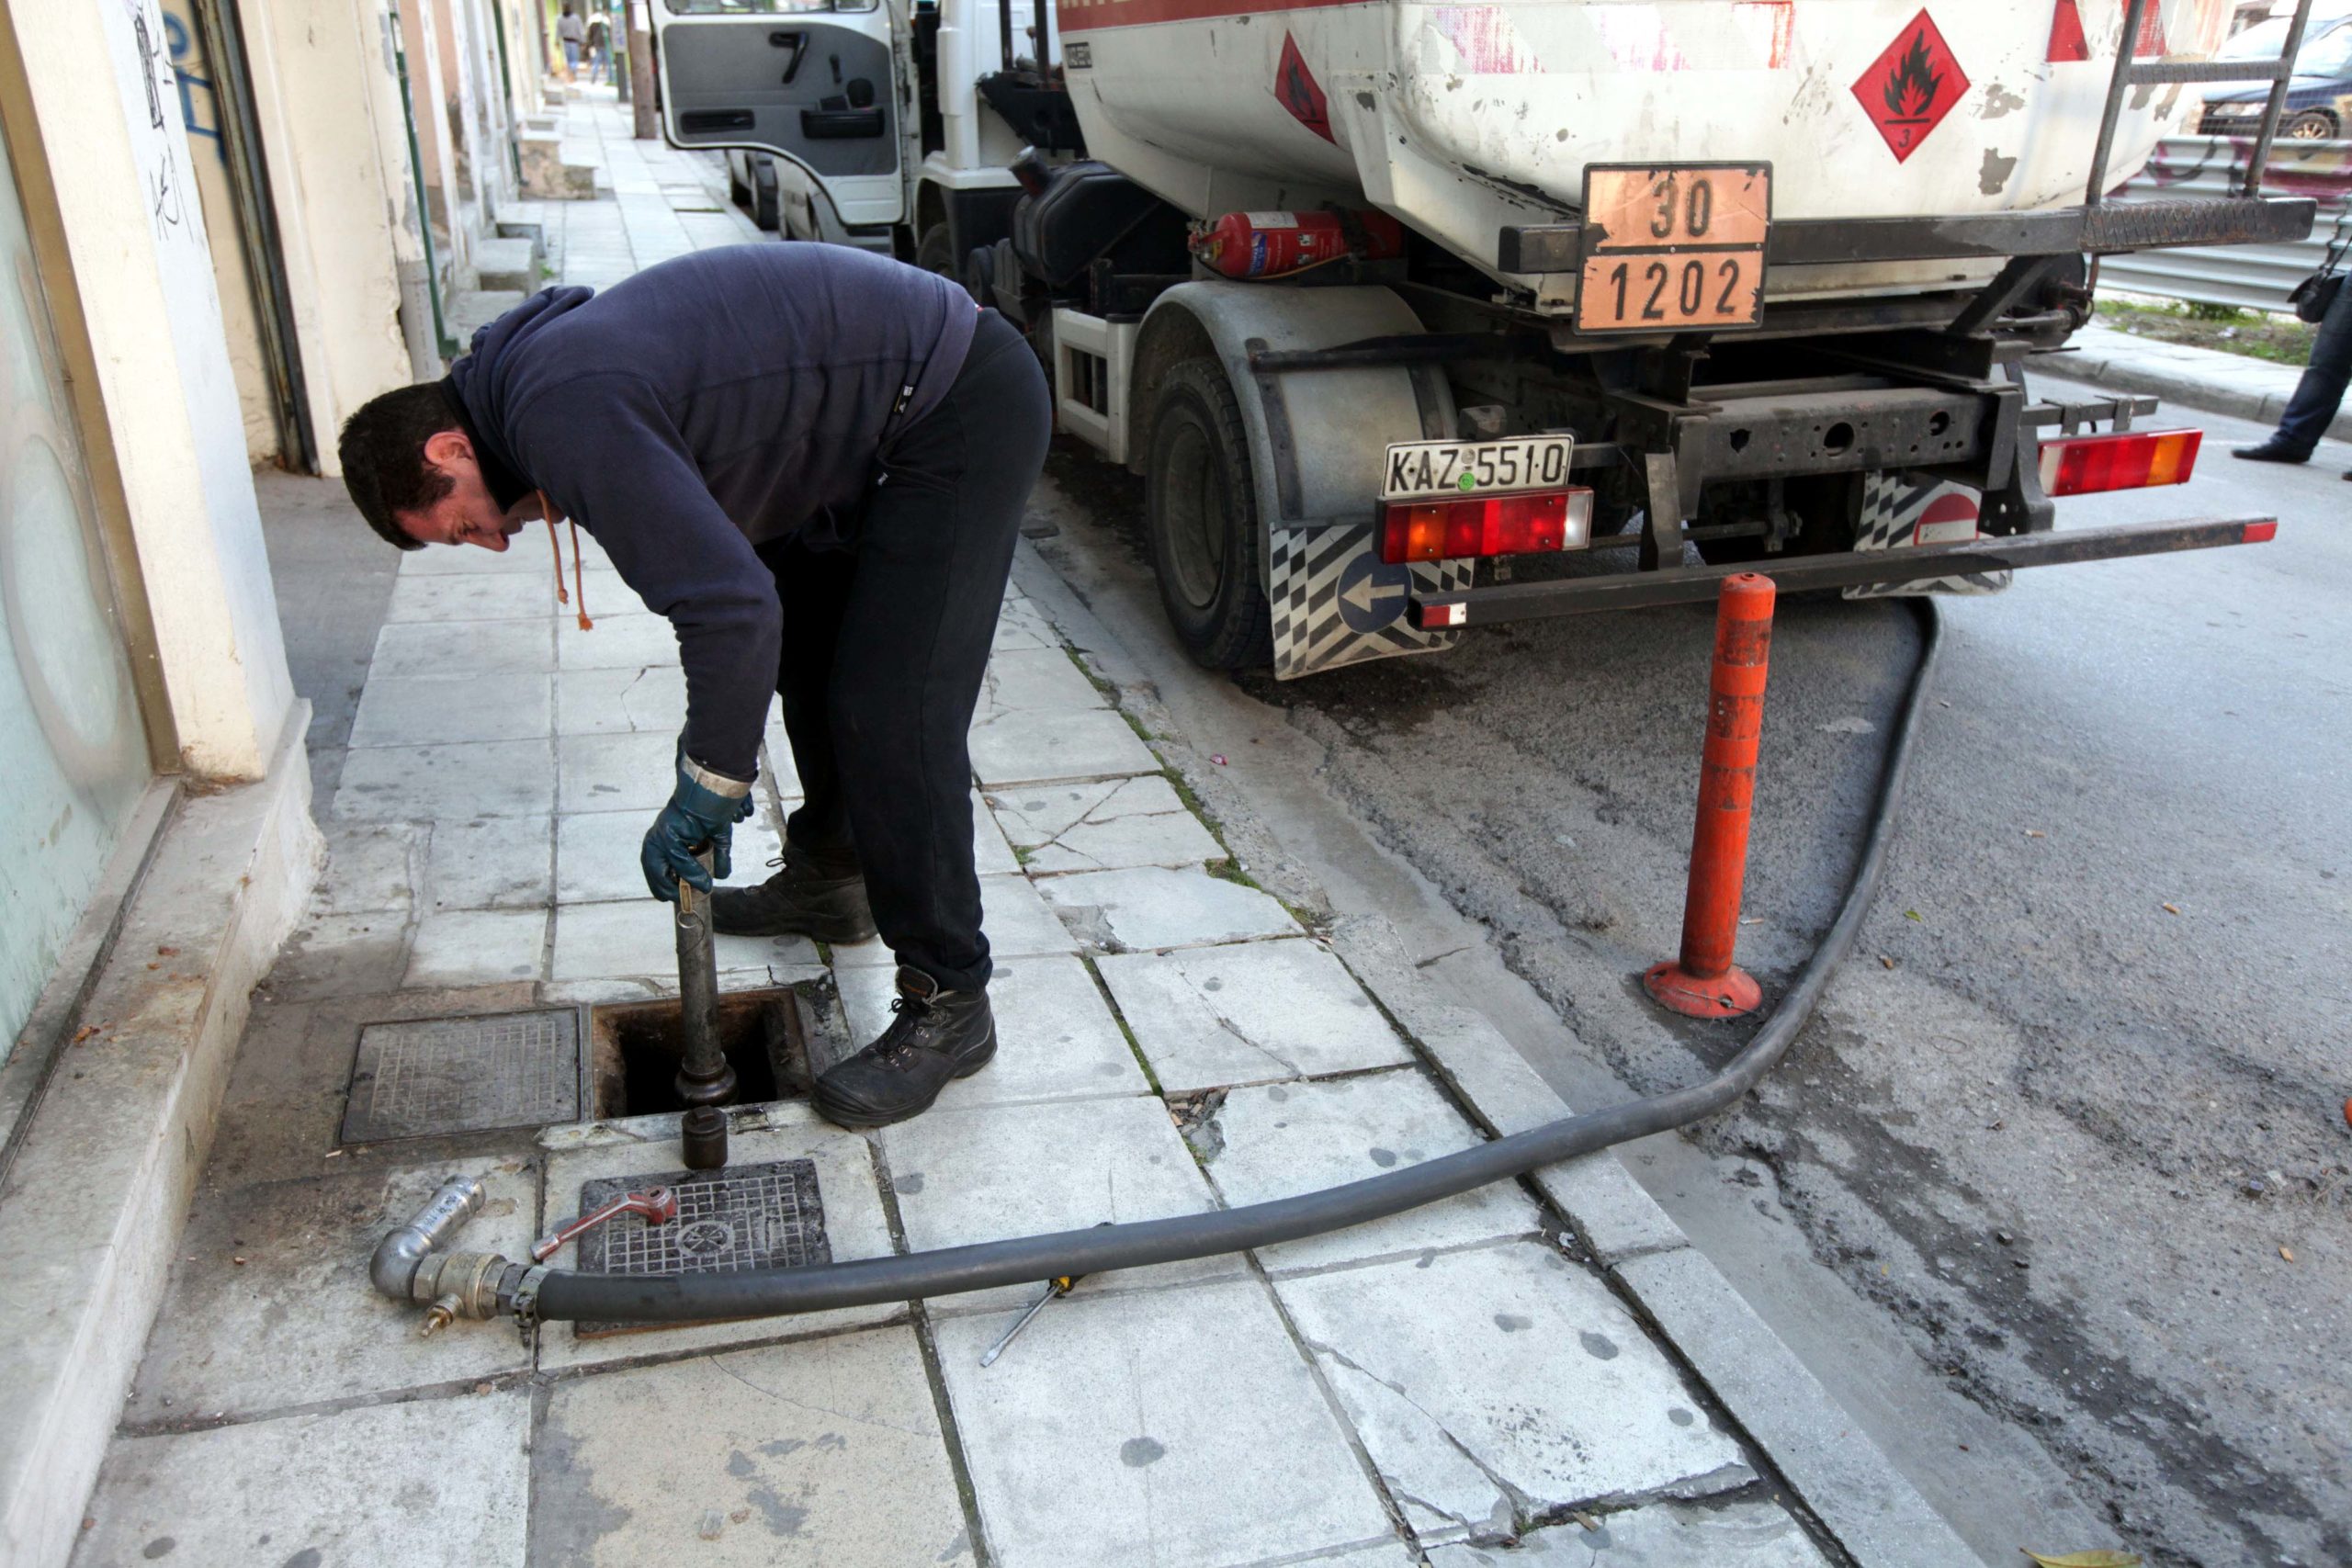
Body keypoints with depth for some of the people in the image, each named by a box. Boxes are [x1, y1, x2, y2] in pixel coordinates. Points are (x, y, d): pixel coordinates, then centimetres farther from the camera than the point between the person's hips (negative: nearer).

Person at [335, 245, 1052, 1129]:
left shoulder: (565, 418, -23)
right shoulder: (539, 369, 10)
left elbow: (732, 605, -28)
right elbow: (716, 561, 15)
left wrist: (709, 783, -15)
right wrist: (718, 763, 13)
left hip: (964, 409, -11)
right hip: (881, 407, 11)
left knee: (891, 715, -12)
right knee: (806, 641, 23)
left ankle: (949, 1006, 0)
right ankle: (827, 879, 41)